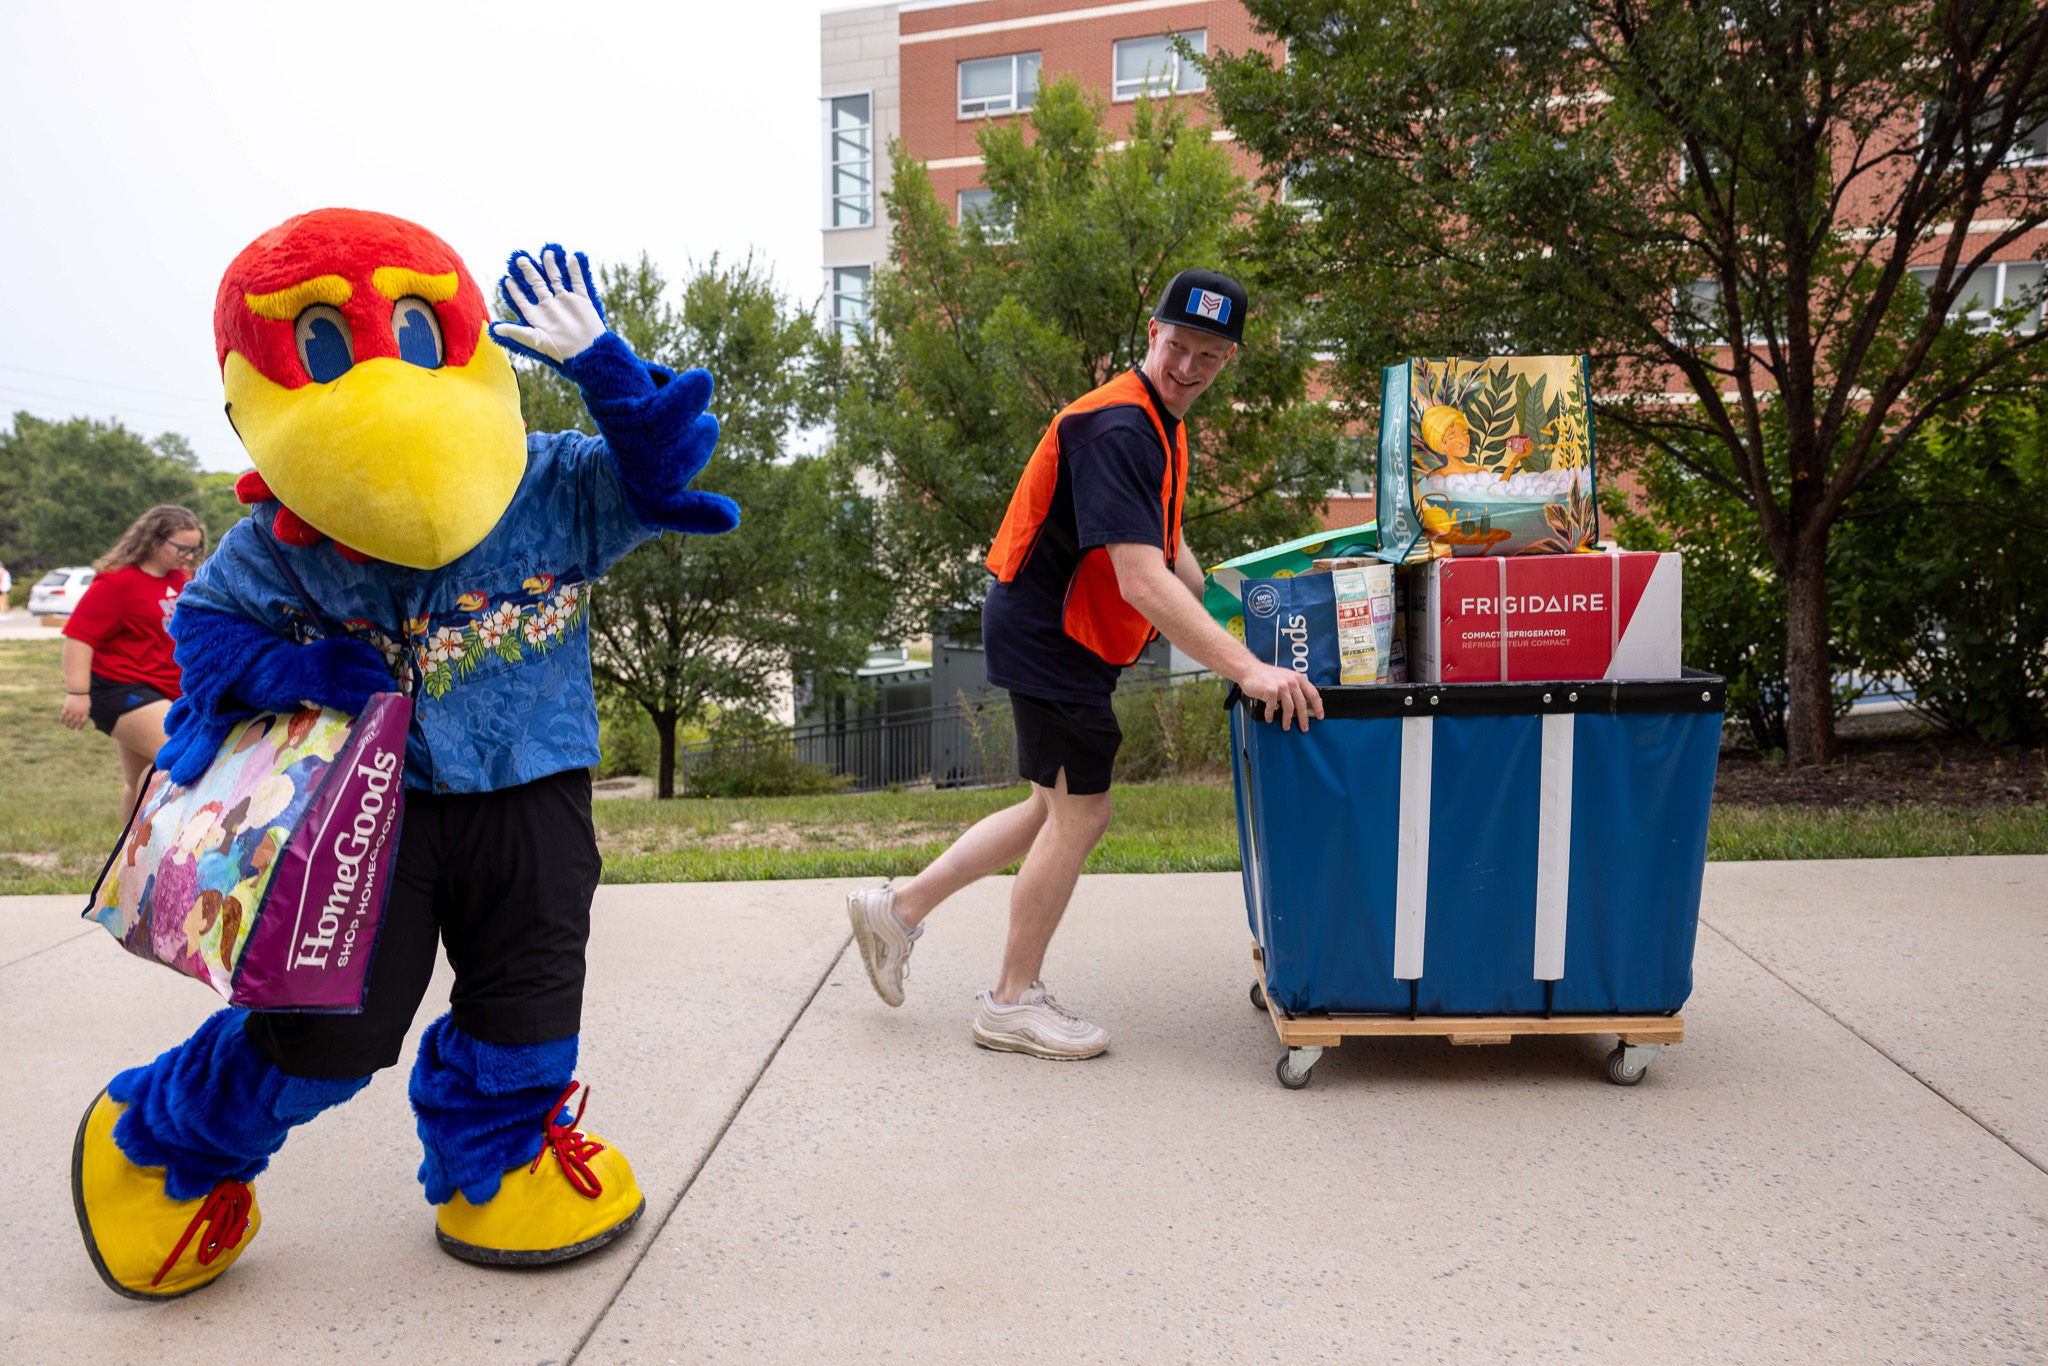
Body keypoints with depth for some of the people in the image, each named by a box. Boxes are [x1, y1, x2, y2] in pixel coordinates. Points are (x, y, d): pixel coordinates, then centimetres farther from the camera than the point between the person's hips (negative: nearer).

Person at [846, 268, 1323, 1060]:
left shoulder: (1160, 424, 12)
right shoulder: (1118, 429, -23)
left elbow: (1169, 547, 23)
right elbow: (1141, 582, -32)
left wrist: (1226, 624, 18)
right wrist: (1245, 669, -36)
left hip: (1058, 638, 10)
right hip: (1050, 638, -10)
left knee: (1060, 809, 17)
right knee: (1079, 812, -1)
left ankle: (901, 909, 25)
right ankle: (1012, 1002, 15)